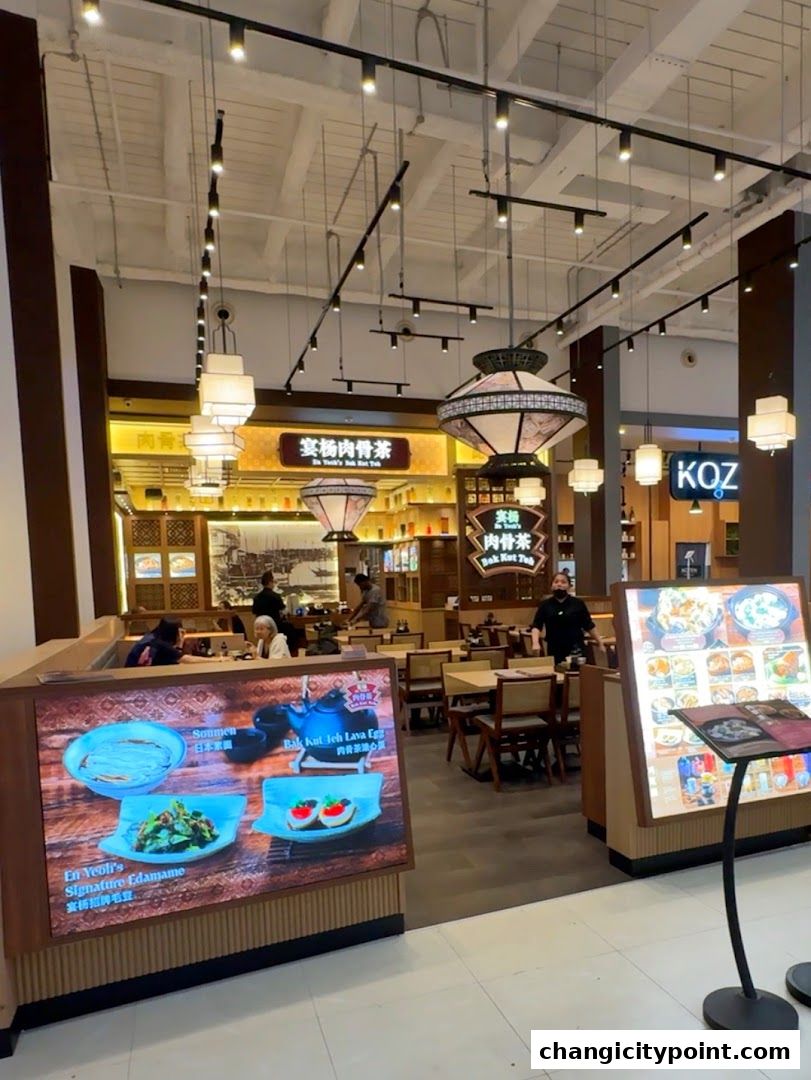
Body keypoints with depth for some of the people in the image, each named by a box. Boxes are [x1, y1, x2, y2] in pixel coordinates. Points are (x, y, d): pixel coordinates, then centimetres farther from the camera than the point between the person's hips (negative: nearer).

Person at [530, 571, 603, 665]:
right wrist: (535, 643, -18)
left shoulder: (578, 603, 2)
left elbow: (589, 626, 8)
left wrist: (600, 644, 9)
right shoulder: (545, 604, 3)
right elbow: (536, 626, -2)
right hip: (554, 650, 1)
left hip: (575, 650, -1)